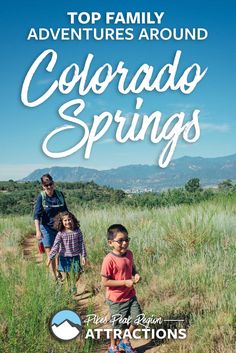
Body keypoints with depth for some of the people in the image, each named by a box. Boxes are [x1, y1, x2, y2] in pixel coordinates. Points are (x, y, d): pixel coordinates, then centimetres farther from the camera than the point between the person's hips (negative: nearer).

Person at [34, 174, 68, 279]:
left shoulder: (59, 194, 0)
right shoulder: (41, 197, -9)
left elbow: (65, 211, 12)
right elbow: (36, 215, -14)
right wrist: (38, 231, -24)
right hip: (47, 228, -3)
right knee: (50, 253, -1)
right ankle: (54, 277, 8)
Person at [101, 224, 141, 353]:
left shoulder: (129, 254, -4)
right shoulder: (109, 260, -25)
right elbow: (105, 282, -23)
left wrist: (136, 274, -8)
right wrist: (125, 282, -26)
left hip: (130, 295, 6)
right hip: (116, 299, -6)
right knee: (117, 325, 10)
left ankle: (125, 341, 36)